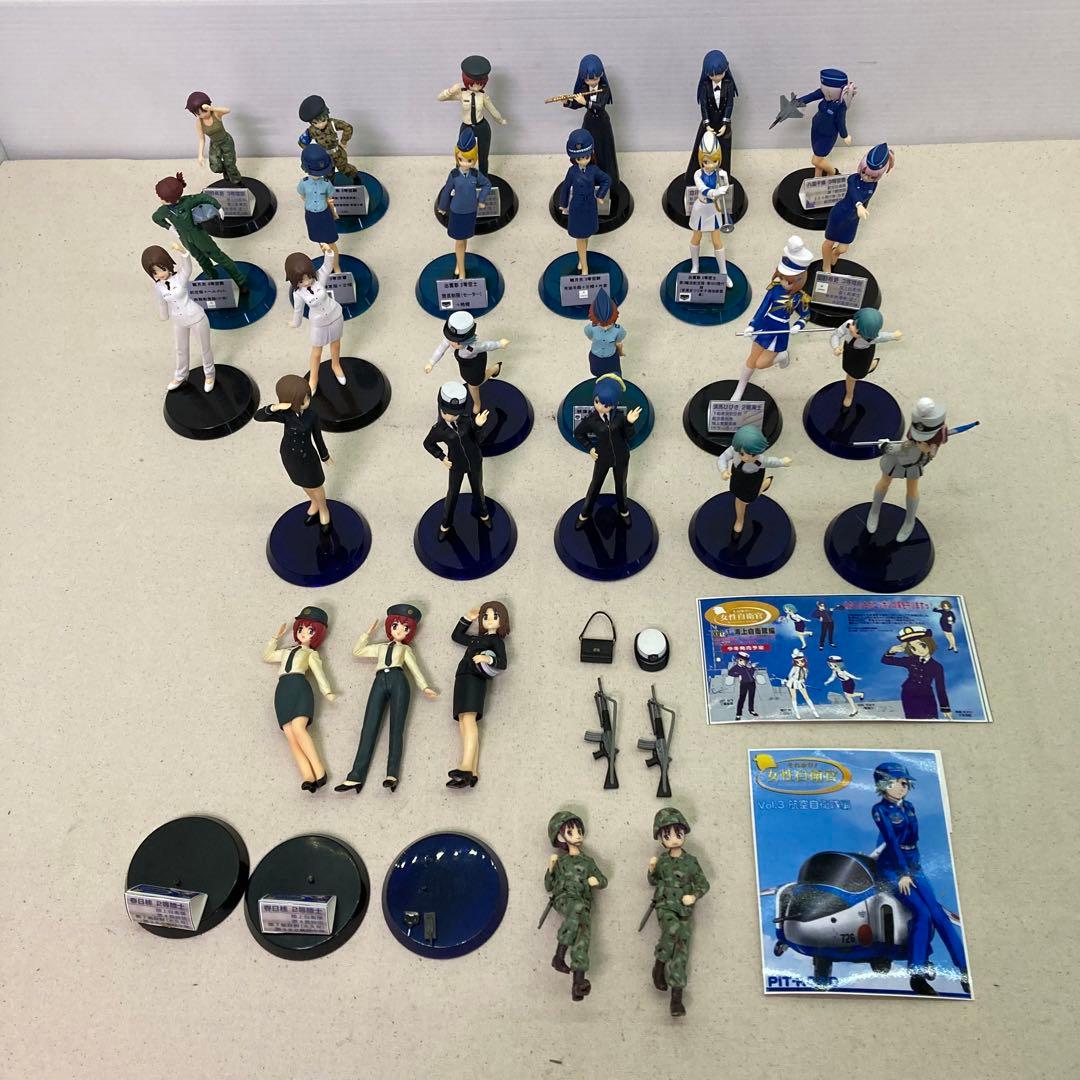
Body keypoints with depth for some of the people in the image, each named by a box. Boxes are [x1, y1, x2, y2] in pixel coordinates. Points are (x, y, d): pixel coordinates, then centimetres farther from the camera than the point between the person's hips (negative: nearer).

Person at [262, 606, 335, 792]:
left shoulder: (311, 653, 20)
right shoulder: (286, 652, 37)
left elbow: (319, 673, 4)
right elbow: (266, 656, 45)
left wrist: (327, 692, -13)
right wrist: (276, 637, 40)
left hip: (299, 687, -4)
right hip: (282, 692, 4)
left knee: (298, 728, -28)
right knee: (290, 736, -16)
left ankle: (319, 772, -29)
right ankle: (308, 778, -30)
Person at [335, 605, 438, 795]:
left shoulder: (406, 649, 26)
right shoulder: (381, 647, 35)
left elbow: (414, 669, 14)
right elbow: (357, 651, 32)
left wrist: (424, 687, 0)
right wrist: (368, 633, 31)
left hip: (398, 681, -2)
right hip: (380, 682, 2)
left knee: (396, 728, -12)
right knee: (369, 728, -9)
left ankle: (393, 774, -20)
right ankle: (356, 777, -17)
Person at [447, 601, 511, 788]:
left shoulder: (496, 641, 6)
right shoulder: (477, 639, 28)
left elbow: (503, 663, -9)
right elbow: (456, 636, 41)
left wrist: (489, 659, -27)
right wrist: (468, 618, 35)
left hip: (474, 680, -8)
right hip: (463, 680, 8)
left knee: (468, 719, -25)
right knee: (463, 724, -4)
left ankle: (467, 768, -38)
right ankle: (471, 773, -13)